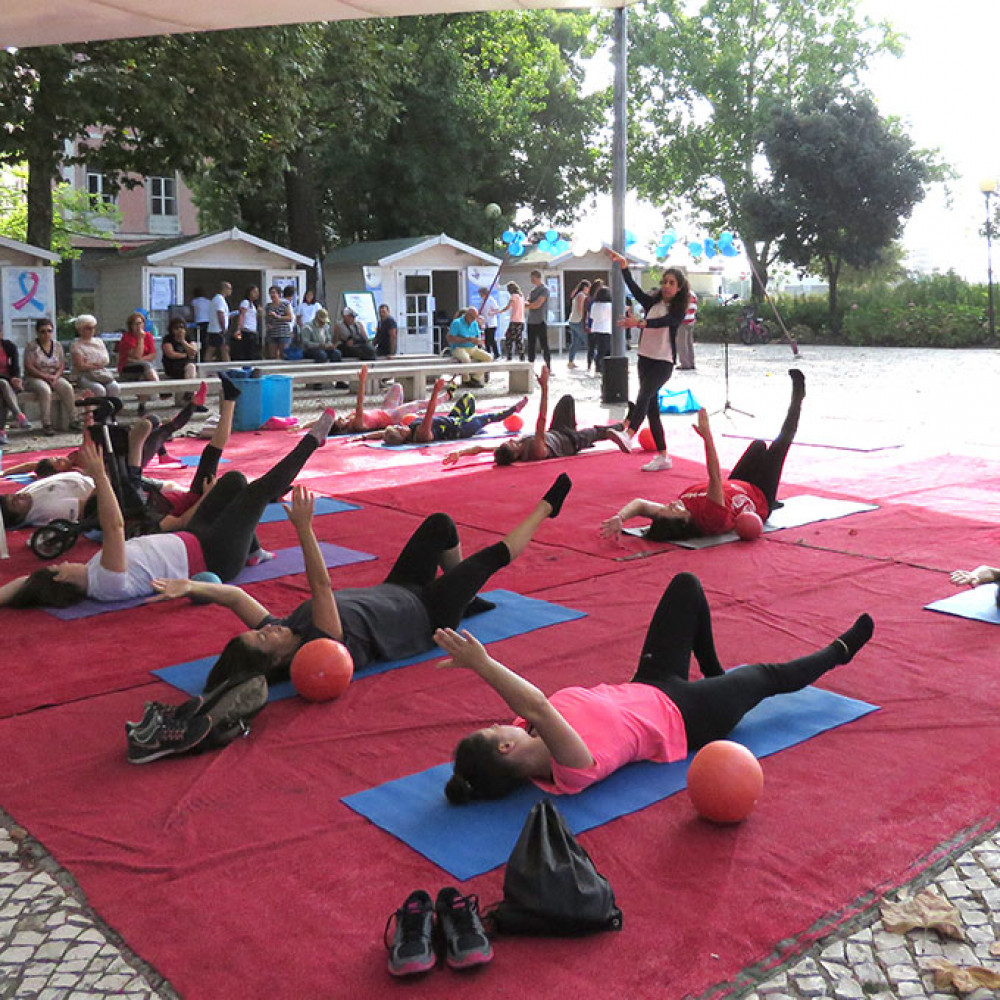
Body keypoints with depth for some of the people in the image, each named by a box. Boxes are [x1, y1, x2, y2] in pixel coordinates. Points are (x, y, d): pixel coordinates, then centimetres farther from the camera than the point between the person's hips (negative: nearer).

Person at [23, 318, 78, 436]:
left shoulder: (57, 345, 10)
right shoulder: (32, 346, -4)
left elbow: (62, 365, 7)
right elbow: (28, 367, -11)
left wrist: (55, 376, -12)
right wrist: (45, 376, -20)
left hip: (55, 377, 4)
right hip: (35, 378, -4)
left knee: (67, 387, -27)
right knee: (45, 390, -36)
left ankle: (73, 420, -23)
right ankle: (46, 424, -34)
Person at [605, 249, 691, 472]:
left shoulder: (678, 310, -4)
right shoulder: (653, 302, 11)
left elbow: (662, 321, -23)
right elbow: (634, 288, 0)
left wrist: (640, 323, -40)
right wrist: (623, 265, -12)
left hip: (664, 361, -6)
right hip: (645, 358, 6)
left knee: (644, 396, -29)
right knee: (652, 408, 5)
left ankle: (628, 434, -48)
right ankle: (662, 457, 9)